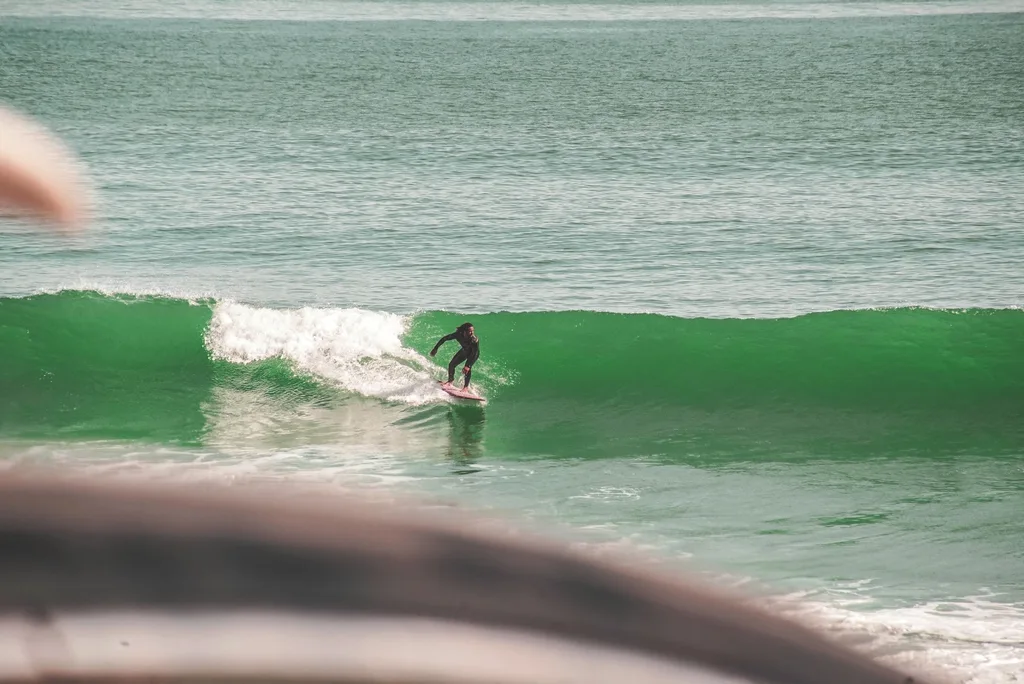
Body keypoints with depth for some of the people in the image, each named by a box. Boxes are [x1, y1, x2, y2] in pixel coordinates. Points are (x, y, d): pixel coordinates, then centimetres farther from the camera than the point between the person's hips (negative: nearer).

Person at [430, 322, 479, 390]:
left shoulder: (475, 340, -41)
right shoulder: (458, 335, -32)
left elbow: (474, 354, -39)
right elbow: (444, 339, -19)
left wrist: (468, 366, -49)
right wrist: (435, 348, -17)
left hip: (474, 353, -4)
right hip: (464, 351, 4)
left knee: (468, 368, -25)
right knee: (451, 364, 4)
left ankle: (466, 386, -10)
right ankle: (451, 380, 30)